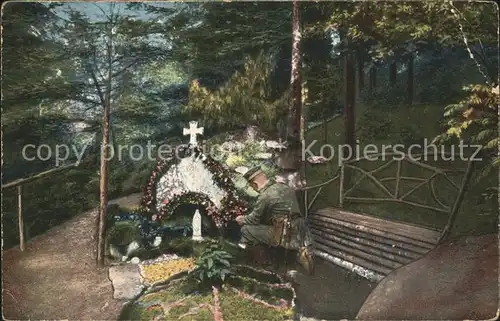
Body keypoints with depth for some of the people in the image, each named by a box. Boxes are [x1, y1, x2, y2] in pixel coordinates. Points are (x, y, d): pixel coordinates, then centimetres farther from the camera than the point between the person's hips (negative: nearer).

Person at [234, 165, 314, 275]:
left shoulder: (265, 196, -13)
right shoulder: (284, 186, 9)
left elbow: (254, 219, -1)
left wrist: (242, 220, 21)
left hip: (284, 237, -7)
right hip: (299, 235, 7)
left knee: (246, 229, -3)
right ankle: (303, 248, 18)